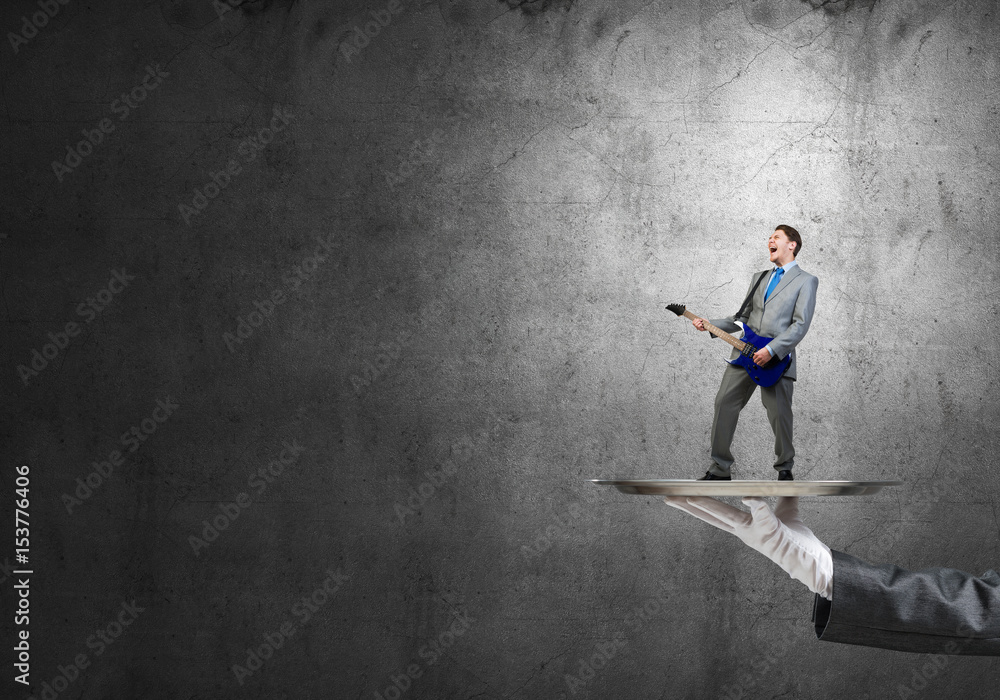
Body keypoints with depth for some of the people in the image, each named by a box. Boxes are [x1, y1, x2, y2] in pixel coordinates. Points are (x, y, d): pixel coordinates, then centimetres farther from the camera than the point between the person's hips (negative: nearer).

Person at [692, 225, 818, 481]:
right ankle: (720, 469, 6)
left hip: (777, 358, -5)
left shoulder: (806, 281, 2)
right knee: (725, 403, -1)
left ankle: (785, 467, 17)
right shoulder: (759, 278, 22)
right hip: (745, 351, 5)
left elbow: (800, 325, -8)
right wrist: (709, 325, 8)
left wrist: (771, 350, -18)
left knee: (779, 414, -5)